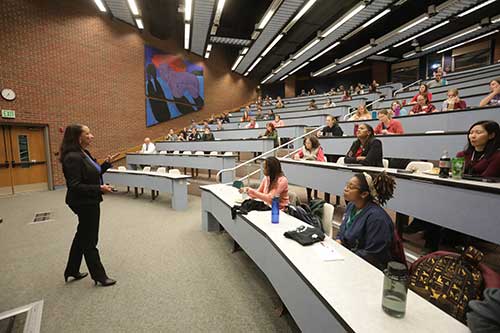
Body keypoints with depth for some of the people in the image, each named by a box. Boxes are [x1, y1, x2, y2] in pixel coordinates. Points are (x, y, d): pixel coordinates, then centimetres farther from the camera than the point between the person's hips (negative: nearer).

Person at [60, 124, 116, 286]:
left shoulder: (84, 154, 7)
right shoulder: (73, 157, -22)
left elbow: (92, 175, 14)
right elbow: (75, 186, -25)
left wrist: (106, 164, 3)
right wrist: (99, 188, -30)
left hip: (89, 202, 10)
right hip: (84, 203, -10)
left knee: (82, 236, 22)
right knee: (89, 240, 4)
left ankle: (72, 270, 40)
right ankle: (99, 276, 20)